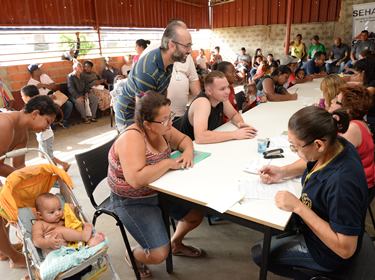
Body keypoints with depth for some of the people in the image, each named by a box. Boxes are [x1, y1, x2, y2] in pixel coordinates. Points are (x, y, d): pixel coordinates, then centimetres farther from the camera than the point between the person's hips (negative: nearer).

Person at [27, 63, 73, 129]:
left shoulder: (44, 76, 11)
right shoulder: (30, 83, -4)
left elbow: (54, 86, 4)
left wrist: (43, 85, -13)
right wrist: (48, 97, -29)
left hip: (54, 96, 5)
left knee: (69, 104, -19)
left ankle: (63, 120, 4)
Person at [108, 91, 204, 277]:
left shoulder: (162, 128, -7)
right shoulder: (132, 138, -31)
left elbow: (183, 139, 9)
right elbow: (136, 179, -41)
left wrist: (187, 151, -14)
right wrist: (168, 163, -30)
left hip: (160, 190, 8)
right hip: (132, 201, -7)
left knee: (197, 213, 9)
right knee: (159, 255, -14)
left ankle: (176, 243, 39)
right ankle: (133, 255, 23)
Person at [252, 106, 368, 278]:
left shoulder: (342, 182, -42)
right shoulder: (334, 145, -17)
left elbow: (346, 249, -32)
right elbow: (310, 163, 9)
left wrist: (299, 207, -33)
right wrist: (283, 172, -8)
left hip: (327, 254, -7)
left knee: (258, 253, 2)